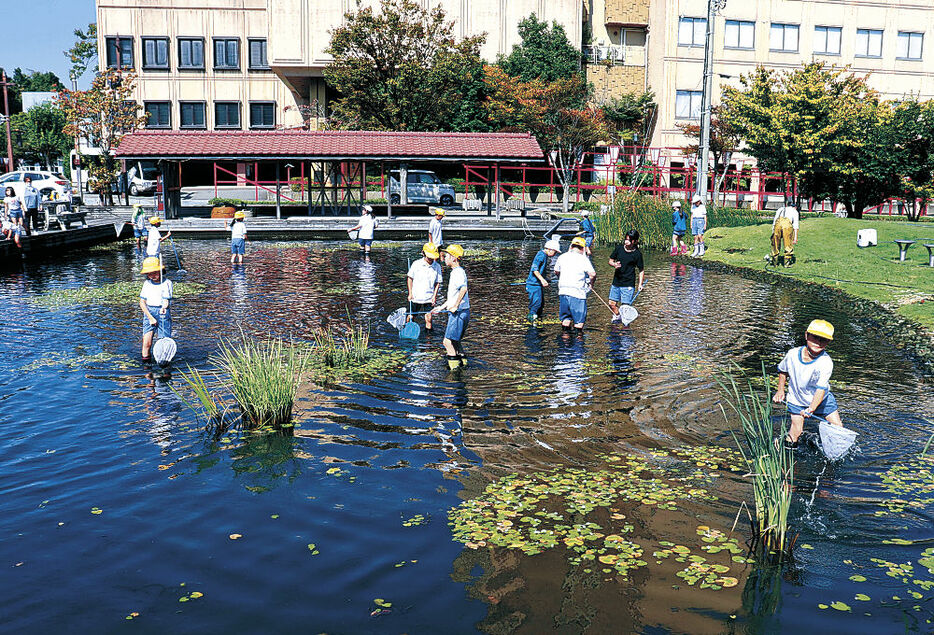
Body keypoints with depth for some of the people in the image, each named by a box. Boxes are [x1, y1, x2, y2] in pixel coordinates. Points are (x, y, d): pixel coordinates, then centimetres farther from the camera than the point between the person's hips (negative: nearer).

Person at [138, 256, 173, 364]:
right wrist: (150, 317, -6)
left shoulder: (167, 283, -3)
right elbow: (142, 302, 4)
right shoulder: (147, 283, 5)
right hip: (148, 312, 2)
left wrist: (164, 308, -31)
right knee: (147, 342, -8)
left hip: (163, 314, -2)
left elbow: (166, 301, -7)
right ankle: (146, 362, 4)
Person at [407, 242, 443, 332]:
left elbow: (437, 283, 4)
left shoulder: (437, 267, -4)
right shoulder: (416, 264, -6)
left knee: (428, 318, -3)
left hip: (429, 298, 0)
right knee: (411, 316, 12)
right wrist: (410, 293, -1)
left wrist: (434, 296, -4)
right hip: (415, 297, 0)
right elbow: (409, 278, 2)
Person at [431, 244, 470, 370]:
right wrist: (441, 307, 26)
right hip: (457, 313, 10)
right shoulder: (456, 272, 19)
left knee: (448, 341, -9)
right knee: (454, 341, 17)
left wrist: (455, 306, -29)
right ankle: (463, 364, 24)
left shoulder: (458, 272, -14)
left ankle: (455, 367, -6)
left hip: (459, 313, -10)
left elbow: (463, 289, -33)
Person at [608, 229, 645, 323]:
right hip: (616, 281, 4)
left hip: (628, 284, -4)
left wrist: (640, 283, -10)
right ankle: (617, 316, 36)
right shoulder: (619, 248, 1)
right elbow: (611, 260, 12)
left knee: (625, 306, -5)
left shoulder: (637, 254, -8)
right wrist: (614, 264, -11)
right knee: (612, 303, 8)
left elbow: (641, 270, -2)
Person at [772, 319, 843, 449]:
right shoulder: (792, 354, -20)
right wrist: (780, 390, 0)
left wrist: (811, 409, -48)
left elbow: (821, 389, -35)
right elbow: (782, 370, 4)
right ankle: (787, 445, 22)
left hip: (820, 399, 0)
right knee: (796, 431, -5)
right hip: (796, 399, 0)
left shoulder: (826, 362, -29)